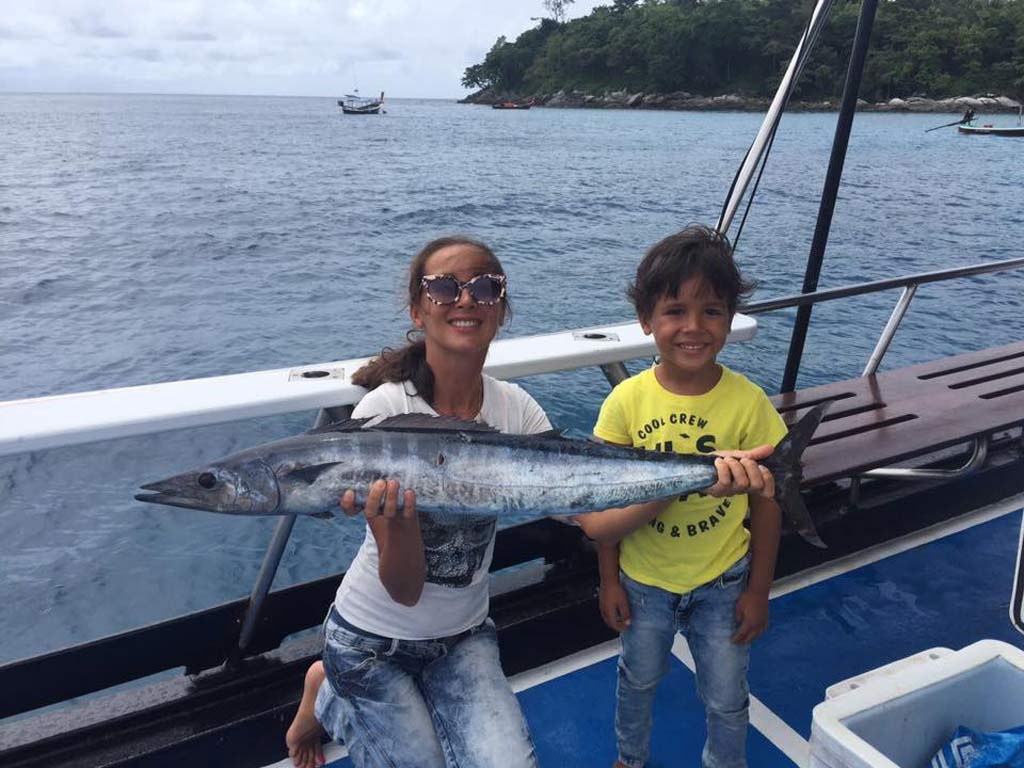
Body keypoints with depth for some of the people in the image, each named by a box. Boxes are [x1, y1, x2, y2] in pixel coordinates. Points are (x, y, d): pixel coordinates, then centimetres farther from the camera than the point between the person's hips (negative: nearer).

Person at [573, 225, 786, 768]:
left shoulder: (748, 402, -18)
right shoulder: (627, 400, -17)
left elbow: (766, 503, -7)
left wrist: (759, 590, -3)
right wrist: (609, 580, -2)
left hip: (722, 582, -1)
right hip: (643, 581, 1)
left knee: (726, 700, 18)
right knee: (638, 681, 25)